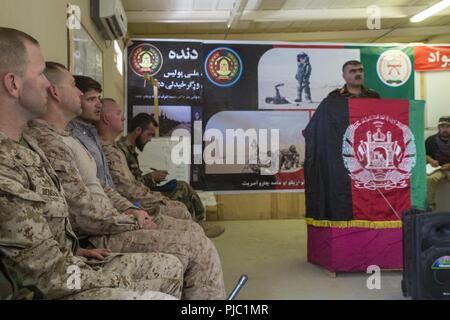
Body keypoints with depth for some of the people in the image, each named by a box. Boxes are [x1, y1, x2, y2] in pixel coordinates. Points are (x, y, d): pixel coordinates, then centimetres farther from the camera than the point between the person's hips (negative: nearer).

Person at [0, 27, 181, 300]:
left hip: (73, 261, 9)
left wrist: (80, 250, 4)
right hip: (56, 289, -9)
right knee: (162, 295, -10)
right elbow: (56, 278, -25)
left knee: (171, 268, 13)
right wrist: (124, 283, -13)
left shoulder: (24, 141, 3)